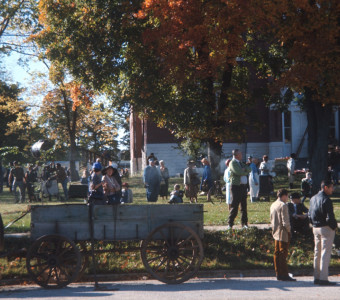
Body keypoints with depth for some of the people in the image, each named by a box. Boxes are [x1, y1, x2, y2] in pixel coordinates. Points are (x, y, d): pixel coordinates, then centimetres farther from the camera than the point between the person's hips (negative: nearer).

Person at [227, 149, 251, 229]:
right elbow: (239, 172, -19)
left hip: (243, 186, 8)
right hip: (236, 186, -7)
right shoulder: (233, 163, -6)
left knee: (244, 205, 8)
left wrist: (245, 169, -9)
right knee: (235, 205, -7)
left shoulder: (241, 163, 20)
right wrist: (246, 172, -1)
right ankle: (230, 223, -2)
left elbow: (249, 169, 11)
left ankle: (244, 223, 13)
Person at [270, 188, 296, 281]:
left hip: (276, 232, 8)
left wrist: (274, 229, 17)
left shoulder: (273, 205, 12)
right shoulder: (283, 205, -15)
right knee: (283, 254, -6)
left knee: (277, 253, 9)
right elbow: (285, 221, -19)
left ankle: (278, 274, 13)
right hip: (283, 233, -8)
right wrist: (288, 230, -8)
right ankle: (284, 274, -5)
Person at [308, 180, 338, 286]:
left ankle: (317, 277, 16)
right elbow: (329, 217, -21)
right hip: (326, 229, -8)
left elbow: (309, 214, 15)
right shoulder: (326, 200, -17)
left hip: (316, 229, 8)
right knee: (325, 253, -5)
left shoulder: (313, 198, 10)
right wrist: (334, 226, -6)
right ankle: (323, 279, -6)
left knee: (317, 253, 13)